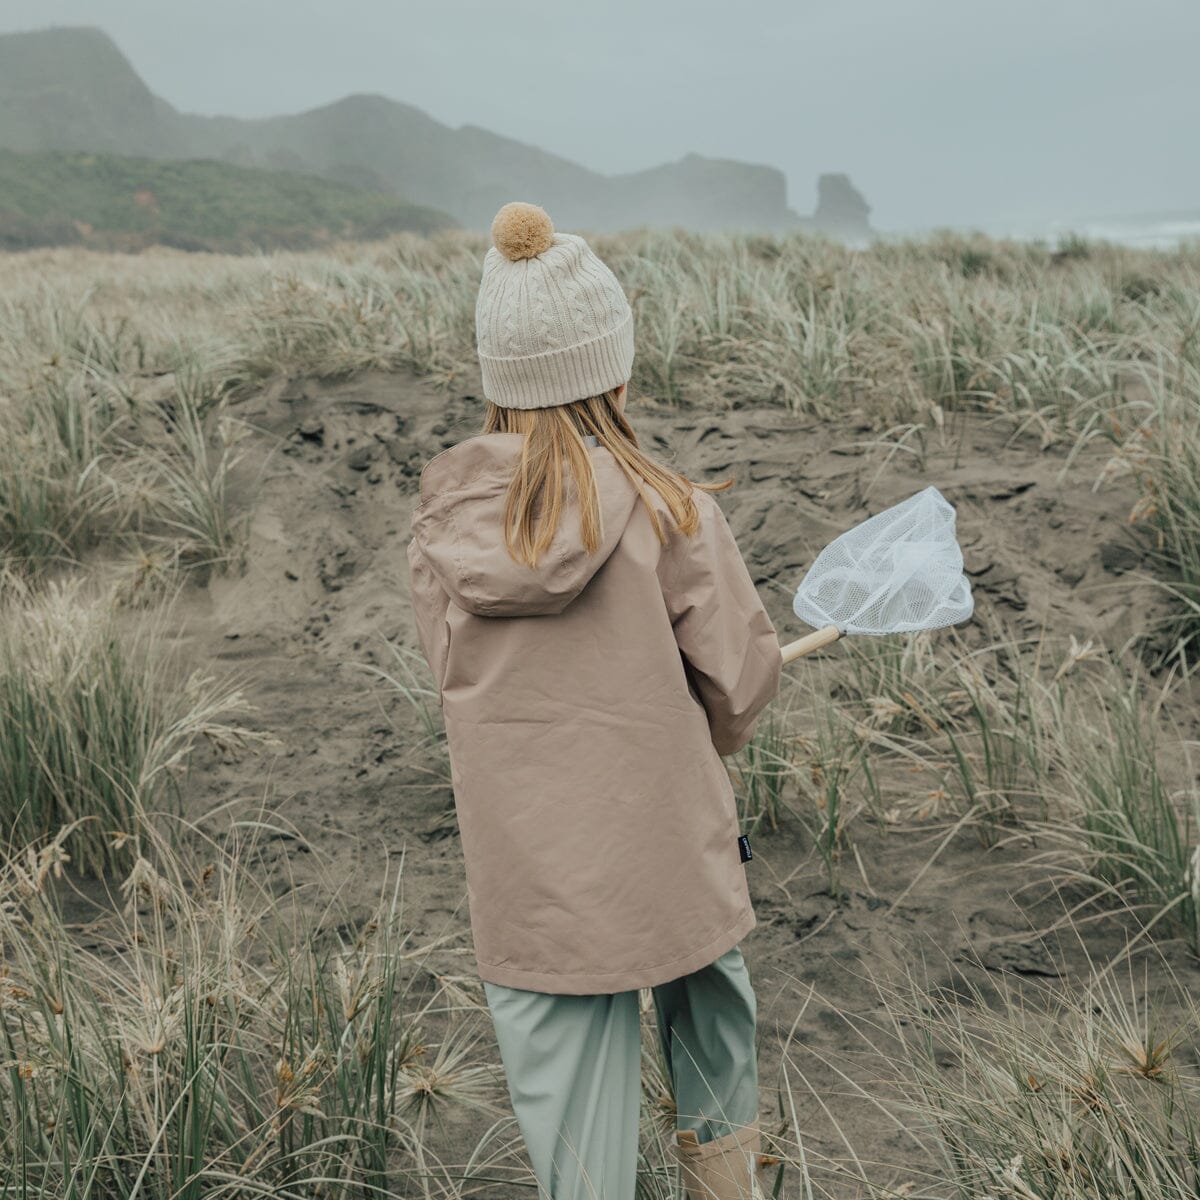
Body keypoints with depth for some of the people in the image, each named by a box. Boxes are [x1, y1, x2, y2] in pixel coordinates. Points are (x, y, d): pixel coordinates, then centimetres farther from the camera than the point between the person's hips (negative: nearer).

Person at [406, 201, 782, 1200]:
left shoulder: (442, 526, -7)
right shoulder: (667, 511, -17)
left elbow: (459, 680, 3)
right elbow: (741, 675, -9)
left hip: (524, 873, 1)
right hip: (664, 846, -1)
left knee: (564, 1077, 13)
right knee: (707, 988, 28)